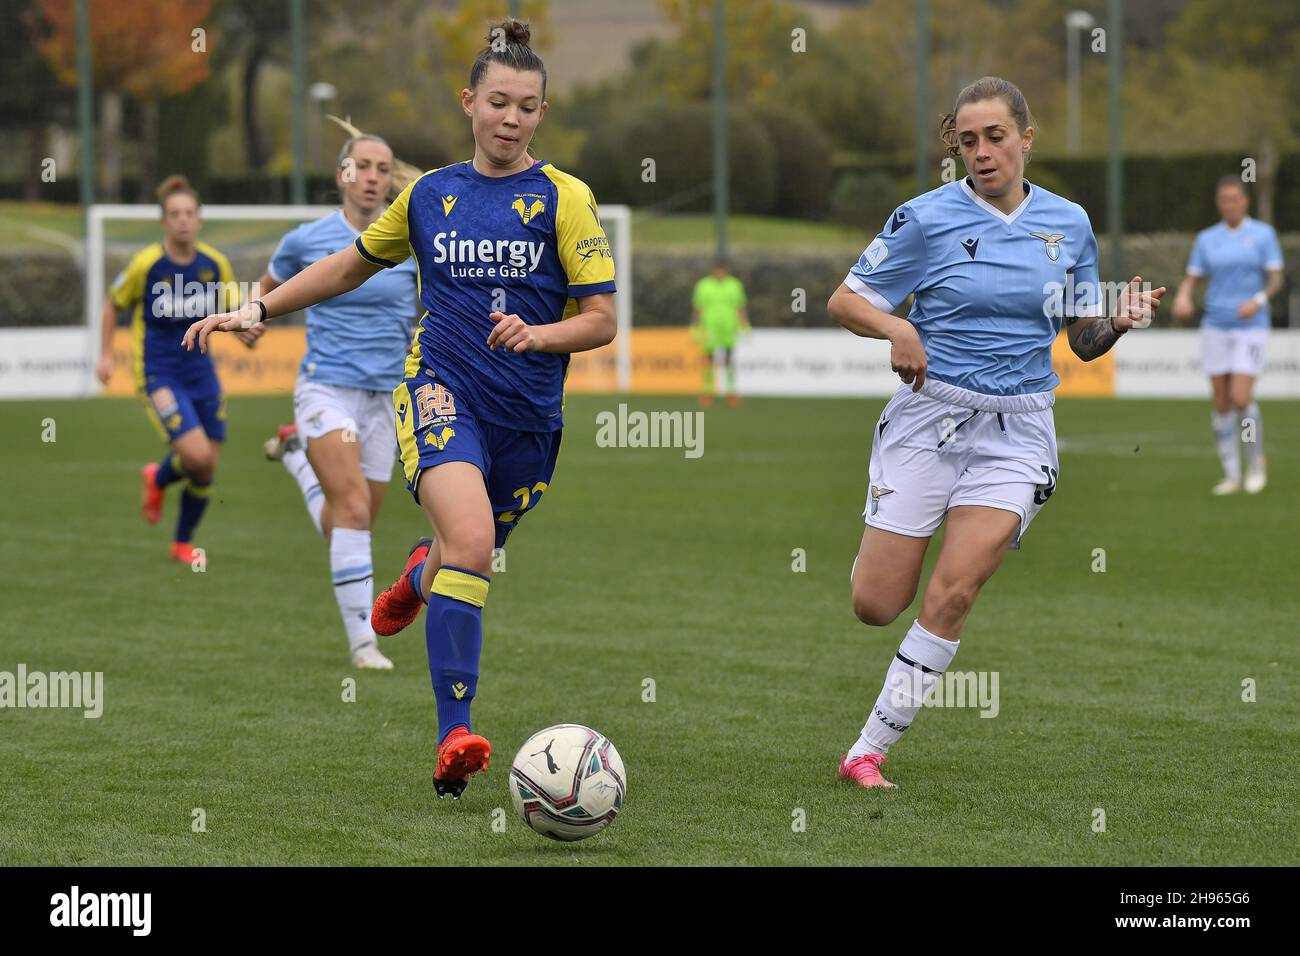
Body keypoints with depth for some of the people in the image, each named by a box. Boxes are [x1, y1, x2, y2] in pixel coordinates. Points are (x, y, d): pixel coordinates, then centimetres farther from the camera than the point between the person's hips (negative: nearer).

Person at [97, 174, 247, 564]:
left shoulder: (215, 264, -3)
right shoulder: (146, 264, -13)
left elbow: (233, 309, 11)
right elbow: (113, 304, 3)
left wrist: (247, 329, -11)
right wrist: (105, 354, -1)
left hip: (200, 371, 4)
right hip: (158, 374, -4)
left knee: (207, 468, 5)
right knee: (197, 455, -20)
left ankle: (184, 542, 28)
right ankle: (158, 479, 16)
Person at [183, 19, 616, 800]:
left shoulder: (565, 198, -1)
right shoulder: (429, 195, 8)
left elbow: (602, 320, -3)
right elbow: (353, 265, 23)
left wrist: (540, 334, -22)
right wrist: (258, 309, 17)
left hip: (528, 413, 1)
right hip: (440, 390, -1)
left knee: (465, 553, 17)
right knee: (472, 541, -26)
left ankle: (419, 575, 57)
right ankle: (456, 734, -29)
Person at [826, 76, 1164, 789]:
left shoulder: (1069, 224, 6)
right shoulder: (926, 218, -3)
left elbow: (1083, 342, 12)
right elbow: (844, 301, 0)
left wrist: (1118, 322, -10)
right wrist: (895, 329, -20)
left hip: (1017, 430, 1)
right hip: (928, 417, -1)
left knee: (949, 599, -12)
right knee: (876, 605, -3)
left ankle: (868, 752, -2)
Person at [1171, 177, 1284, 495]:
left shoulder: (1263, 234, -1)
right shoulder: (1206, 239, 7)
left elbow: (1276, 280, -5)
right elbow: (1190, 280, 6)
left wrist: (1258, 300, -24)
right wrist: (1182, 299, -17)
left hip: (1250, 328, -3)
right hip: (1216, 327, 3)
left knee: (1241, 399, -16)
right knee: (1222, 403, 1)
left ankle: (1256, 462, 7)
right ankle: (1231, 476, 11)